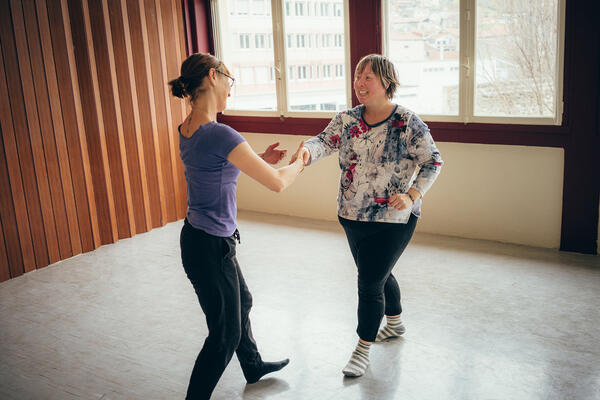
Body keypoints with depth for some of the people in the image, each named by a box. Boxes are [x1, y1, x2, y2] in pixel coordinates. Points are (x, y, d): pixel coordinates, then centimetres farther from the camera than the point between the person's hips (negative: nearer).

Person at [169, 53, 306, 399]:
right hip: (210, 247, -10)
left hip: (199, 237, 10)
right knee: (226, 333, 7)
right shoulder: (219, 134, -27)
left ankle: (253, 366, 51)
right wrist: (299, 162, 0)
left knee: (241, 303, 29)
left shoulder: (188, 129, 2)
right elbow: (278, 183, -21)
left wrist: (259, 160, 9)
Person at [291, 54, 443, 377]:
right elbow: (325, 141, -14)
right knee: (378, 275, 22)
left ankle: (363, 350, 16)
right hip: (352, 217, 6)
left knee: (369, 283, -3)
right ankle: (395, 323, 47)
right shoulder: (347, 119, 1)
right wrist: (306, 151, -37)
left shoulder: (408, 123, -11)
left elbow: (433, 162, -7)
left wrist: (412, 196, -20)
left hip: (392, 220, -5)